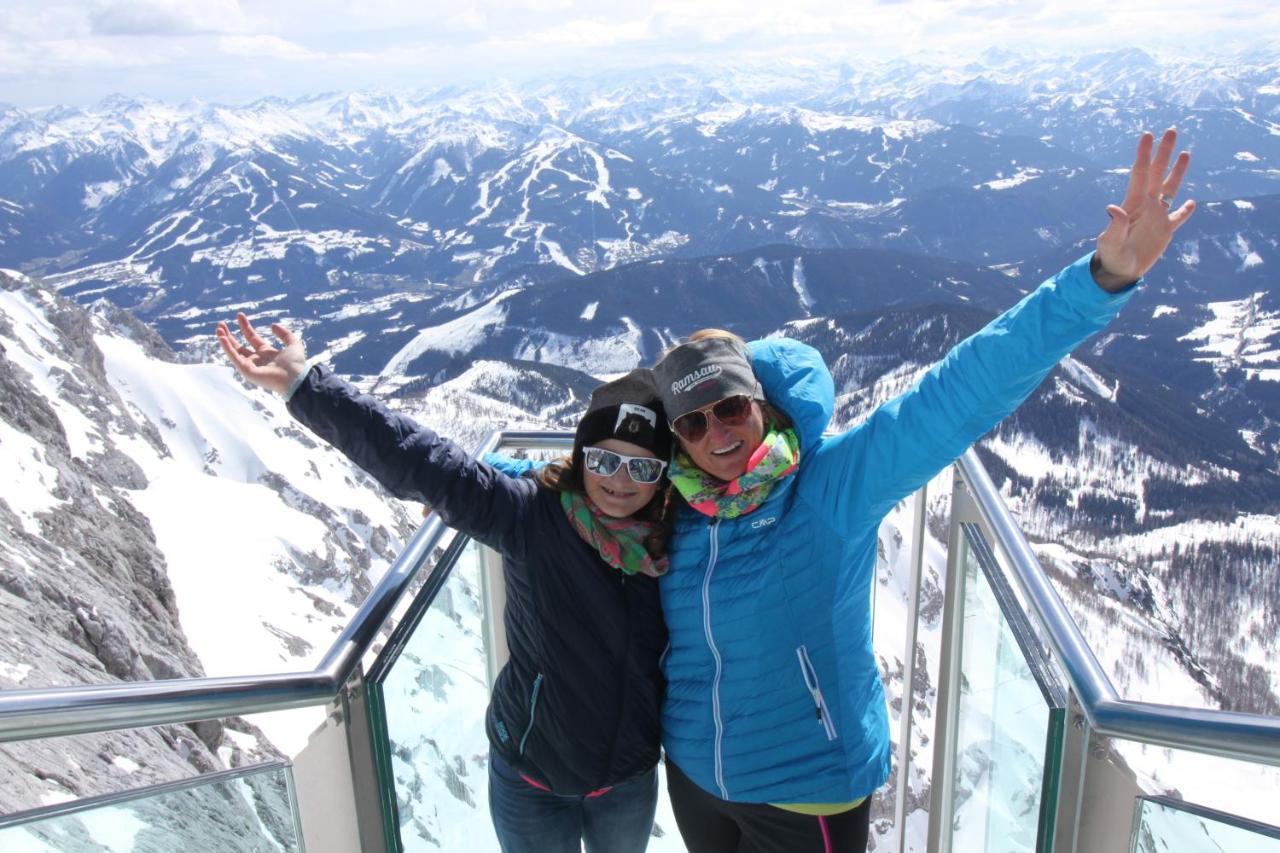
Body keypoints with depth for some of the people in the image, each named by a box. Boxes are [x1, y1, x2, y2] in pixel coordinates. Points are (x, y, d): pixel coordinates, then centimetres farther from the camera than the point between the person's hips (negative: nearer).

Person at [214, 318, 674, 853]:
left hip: (630, 782, 3)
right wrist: (302, 386, -31)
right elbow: (415, 459, -27)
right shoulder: (532, 515, -21)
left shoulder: (669, 544, -11)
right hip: (530, 778, -3)